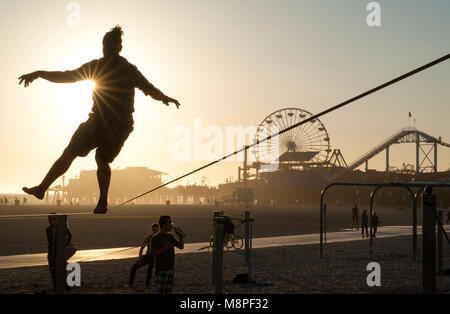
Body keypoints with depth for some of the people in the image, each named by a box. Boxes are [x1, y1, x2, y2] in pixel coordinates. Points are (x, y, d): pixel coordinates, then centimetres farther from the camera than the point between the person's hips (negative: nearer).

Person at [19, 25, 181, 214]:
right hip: (123, 126, 5)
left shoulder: (97, 65, -4)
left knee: (69, 154, 4)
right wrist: (166, 99, 32)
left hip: (99, 123, -5)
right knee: (102, 160, 21)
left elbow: (67, 77, -6)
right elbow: (151, 90, 12)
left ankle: (42, 188, 7)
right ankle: (102, 202, 11)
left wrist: (38, 74, 3)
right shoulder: (131, 70, 8)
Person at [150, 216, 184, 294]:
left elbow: (181, 246, 11)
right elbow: (152, 254, -21)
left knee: (168, 292, 11)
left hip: (170, 269, 7)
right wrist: (164, 248, -28)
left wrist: (180, 236, -4)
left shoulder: (169, 236, 8)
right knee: (160, 292, -4)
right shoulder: (155, 238, -13)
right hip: (161, 271, -7)